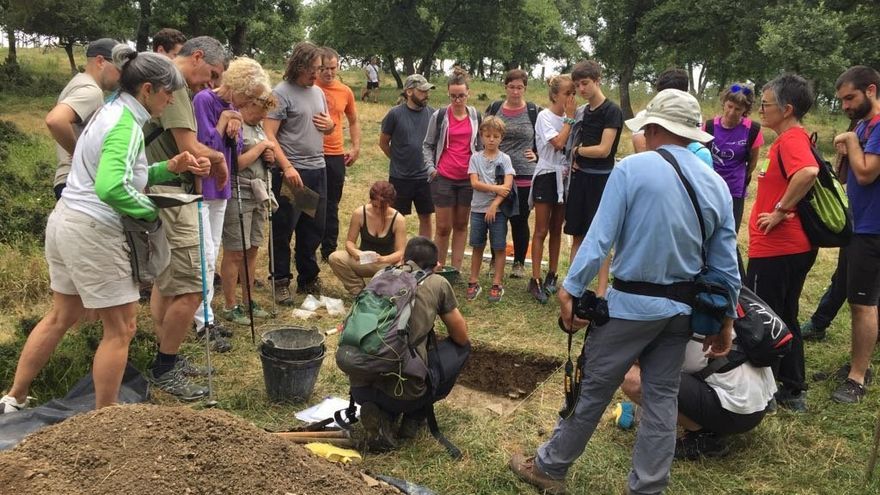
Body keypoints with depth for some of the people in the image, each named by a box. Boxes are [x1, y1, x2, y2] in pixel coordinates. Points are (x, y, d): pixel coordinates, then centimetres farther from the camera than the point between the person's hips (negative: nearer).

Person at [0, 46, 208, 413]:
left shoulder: (112, 112, 11)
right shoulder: (126, 125, -20)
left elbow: (126, 176, 14)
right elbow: (111, 189, -34)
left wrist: (170, 167, 1)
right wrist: (150, 210, -19)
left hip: (66, 221, 10)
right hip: (92, 232, -10)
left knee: (61, 317, 23)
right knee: (120, 328, 3)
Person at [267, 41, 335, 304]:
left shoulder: (318, 92, 14)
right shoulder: (281, 93, -9)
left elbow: (326, 127, 26)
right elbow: (269, 135, -16)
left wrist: (331, 125, 1)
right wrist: (287, 167, -24)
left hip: (318, 169, 7)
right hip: (291, 172, -7)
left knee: (314, 229, 14)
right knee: (283, 230, 2)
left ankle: (308, 279, 27)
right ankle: (281, 282, 14)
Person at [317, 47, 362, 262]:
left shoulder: (345, 92, 7)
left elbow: (353, 122, 19)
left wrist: (356, 148, 11)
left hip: (336, 156, 4)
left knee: (332, 206, 11)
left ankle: (329, 249, 21)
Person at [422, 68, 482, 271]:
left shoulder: (476, 116, 5)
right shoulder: (439, 115, -1)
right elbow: (427, 145, 6)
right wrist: (430, 168, -5)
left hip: (468, 178, 2)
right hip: (443, 177, -2)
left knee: (461, 225, 9)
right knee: (443, 227, 0)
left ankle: (456, 269, 16)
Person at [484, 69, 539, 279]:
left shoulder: (535, 112, -1)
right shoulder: (494, 109, 4)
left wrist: (537, 155, -6)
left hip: (524, 177, -2)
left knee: (520, 221, 8)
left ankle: (519, 263, 21)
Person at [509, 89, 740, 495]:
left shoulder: (632, 168, -13)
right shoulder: (717, 185, 3)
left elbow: (599, 238, -18)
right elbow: (726, 265, 5)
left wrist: (571, 289, -12)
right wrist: (726, 320, 15)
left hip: (631, 304, -5)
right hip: (682, 307, 5)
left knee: (591, 389, 8)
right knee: (661, 399, 14)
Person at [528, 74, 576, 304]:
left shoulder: (570, 117, 7)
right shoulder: (545, 116, -9)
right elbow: (558, 143, -22)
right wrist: (569, 118, -13)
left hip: (564, 177, 6)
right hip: (546, 176, -5)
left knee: (556, 230, 11)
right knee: (541, 231, -4)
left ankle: (552, 276, 20)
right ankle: (535, 281, -1)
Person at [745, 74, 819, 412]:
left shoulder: (791, 139, -19)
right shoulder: (794, 139, 12)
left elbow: (808, 172, -38)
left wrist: (780, 210, -28)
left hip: (776, 250, -10)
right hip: (793, 246, 10)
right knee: (783, 319, 18)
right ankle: (792, 390, 28)